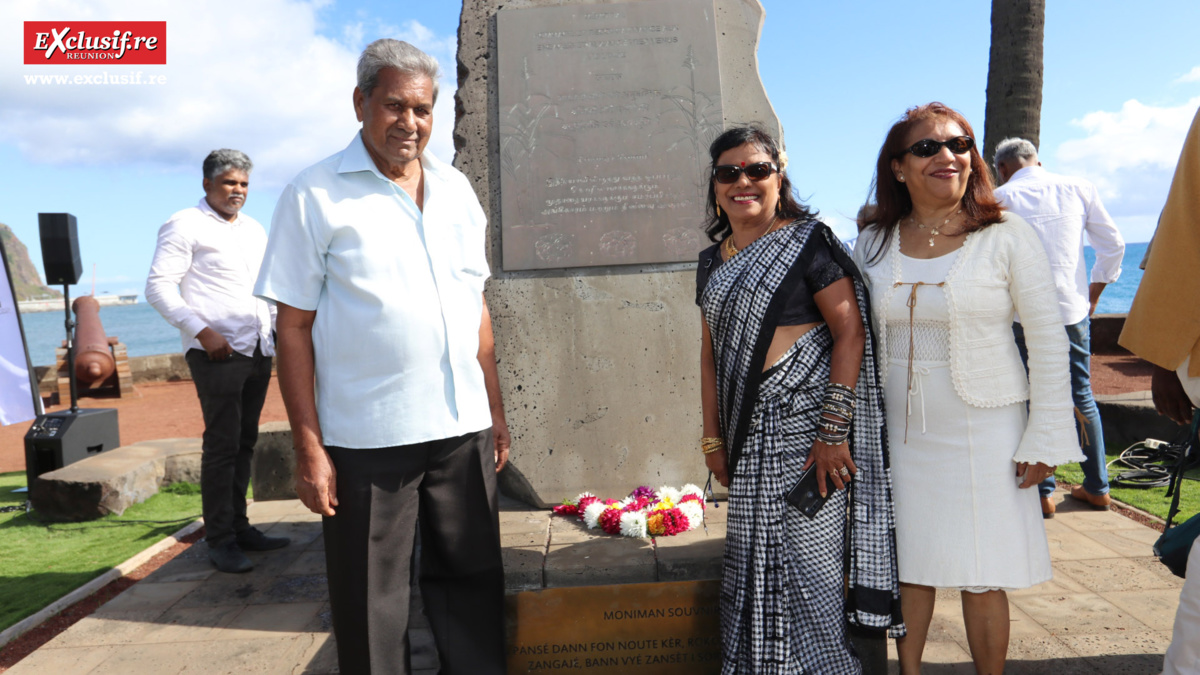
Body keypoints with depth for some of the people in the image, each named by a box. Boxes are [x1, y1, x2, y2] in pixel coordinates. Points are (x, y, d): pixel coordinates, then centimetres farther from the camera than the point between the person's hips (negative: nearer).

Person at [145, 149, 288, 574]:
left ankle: (239, 527, 20)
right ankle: (220, 540, 1)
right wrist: (202, 331, -19)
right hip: (217, 352, -7)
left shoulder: (254, 230, 20)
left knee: (245, 442, 11)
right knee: (222, 444, -6)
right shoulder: (185, 226, -2)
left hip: (258, 350, 7)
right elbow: (159, 287, -10)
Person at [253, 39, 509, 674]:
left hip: (464, 428, 5)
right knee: (371, 604, 8)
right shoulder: (314, 195, -4)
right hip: (367, 437, -4)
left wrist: (495, 408, 13)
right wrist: (308, 448, -9)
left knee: (472, 579, 15)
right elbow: (294, 328, -5)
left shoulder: (455, 188, 10)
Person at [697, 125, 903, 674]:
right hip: (748, 433, 6)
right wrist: (713, 437, 12)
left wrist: (833, 431, -17)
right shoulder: (713, 261, 15)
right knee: (752, 562, 11)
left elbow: (850, 331, -11)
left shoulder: (807, 240, -5)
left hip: (802, 422, -6)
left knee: (806, 558, -2)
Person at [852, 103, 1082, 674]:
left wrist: (1045, 438, -6)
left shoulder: (1007, 237, -5)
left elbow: (1048, 338, -4)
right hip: (899, 432, 3)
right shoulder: (873, 244, 4)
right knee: (910, 564, 12)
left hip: (983, 431, -3)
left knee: (982, 575, 5)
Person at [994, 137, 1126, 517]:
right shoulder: (1078, 189, 6)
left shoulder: (1000, 198, -5)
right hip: (1073, 309, 4)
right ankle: (1097, 488, 22)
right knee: (1081, 396, 14)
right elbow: (1113, 246, 8)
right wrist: (1092, 297, 17)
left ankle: (1043, 492, 9)